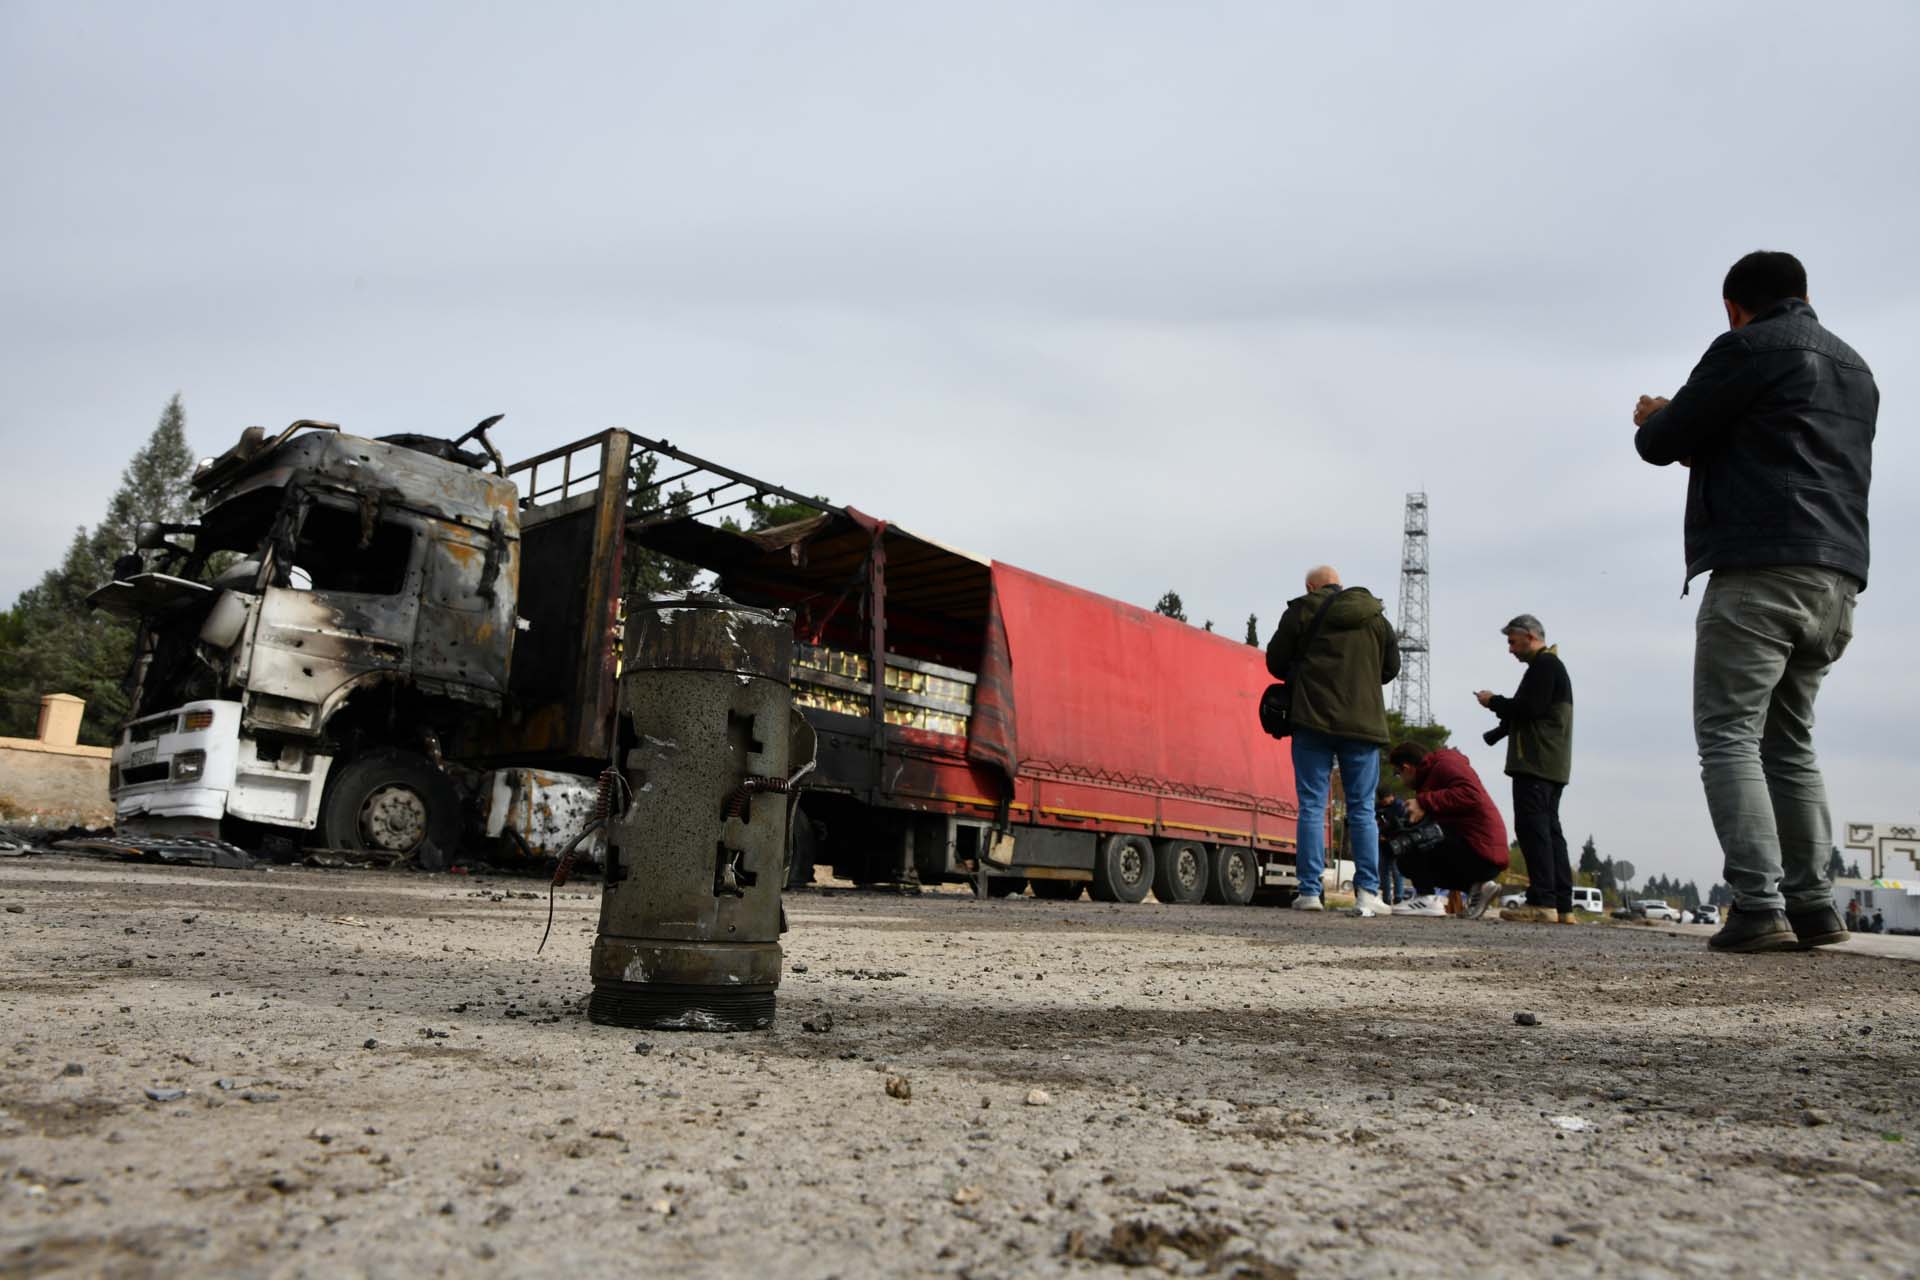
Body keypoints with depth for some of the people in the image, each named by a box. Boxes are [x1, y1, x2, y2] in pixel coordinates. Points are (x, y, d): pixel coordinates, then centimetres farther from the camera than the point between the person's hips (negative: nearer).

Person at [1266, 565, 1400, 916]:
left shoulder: (1301, 611, 1)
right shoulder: (1374, 616, 11)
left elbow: (1275, 662, 4)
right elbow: (1391, 667, 16)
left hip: (1313, 719, -2)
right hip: (1363, 723, 2)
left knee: (1312, 807, 1)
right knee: (1362, 809, 6)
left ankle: (1309, 891, -1)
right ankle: (1367, 892, 1)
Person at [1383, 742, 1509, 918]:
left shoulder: (1445, 764, -6)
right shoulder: (1433, 772, 25)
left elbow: (1471, 795, -24)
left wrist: (1425, 803, -23)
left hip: (1479, 850, -10)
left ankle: (1428, 898, -16)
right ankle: (1476, 886, 9)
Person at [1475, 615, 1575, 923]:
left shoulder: (1543, 665, -8)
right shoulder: (1552, 665, 25)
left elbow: (1530, 709, -18)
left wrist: (1493, 702, -5)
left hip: (1535, 764, -11)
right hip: (1552, 766, 11)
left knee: (1532, 828, -13)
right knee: (1549, 829, 9)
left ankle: (1542, 903, -17)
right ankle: (1563, 906, 8)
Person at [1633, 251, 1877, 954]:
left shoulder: (1745, 349, -1)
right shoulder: (1855, 368, 24)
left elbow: (1659, 444, 0)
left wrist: (1655, 418, 22)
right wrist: (1709, 446, 37)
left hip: (1759, 573, -8)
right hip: (1837, 579, 8)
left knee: (1728, 737, -7)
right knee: (1790, 743, 14)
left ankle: (1757, 906, -15)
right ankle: (1812, 904, 11)